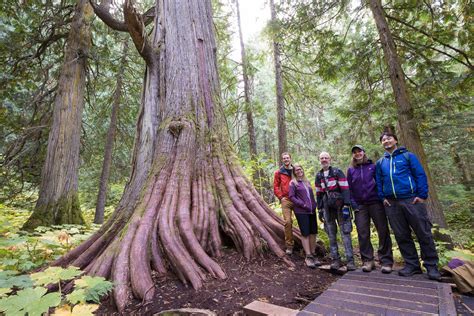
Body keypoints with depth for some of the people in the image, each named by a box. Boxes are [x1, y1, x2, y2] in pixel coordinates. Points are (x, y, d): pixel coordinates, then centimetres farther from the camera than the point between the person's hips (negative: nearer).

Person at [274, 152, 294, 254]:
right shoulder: (279, 173, 5)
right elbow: (275, 187, 5)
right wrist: (281, 197, -4)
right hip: (286, 200, -2)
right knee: (288, 222, -7)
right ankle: (289, 245, 6)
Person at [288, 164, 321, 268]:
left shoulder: (307, 182, 17)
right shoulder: (293, 183, -1)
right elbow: (291, 197, -7)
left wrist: (314, 205, 7)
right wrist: (303, 205, -14)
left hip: (312, 211, 6)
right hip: (301, 212, -6)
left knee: (313, 232, 8)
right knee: (305, 233, -2)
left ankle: (312, 254, 20)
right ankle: (308, 257, 7)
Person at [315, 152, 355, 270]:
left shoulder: (337, 172, -2)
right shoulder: (319, 176, 10)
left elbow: (345, 189, -9)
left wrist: (346, 206, -16)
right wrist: (319, 209, 11)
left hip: (340, 206, -4)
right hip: (327, 208, 4)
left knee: (345, 232, -4)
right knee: (331, 234, 7)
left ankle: (350, 260, 3)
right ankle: (335, 259, 15)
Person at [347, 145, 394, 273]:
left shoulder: (373, 166, 6)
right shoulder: (350, 170, 10)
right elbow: (349, 189, 7)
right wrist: (354, 205, -1)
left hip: (376, 203, -1)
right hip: (360, 206, 1)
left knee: (383, 231, 1)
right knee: (363, 234, 2)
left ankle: (386, 261, 12)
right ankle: (367, 260, 12)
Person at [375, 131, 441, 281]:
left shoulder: (408, 156, 4)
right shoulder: (380, 162, 14)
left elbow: (420, 175, -2)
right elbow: (379, 182, 16)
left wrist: (422, 195, -10)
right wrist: (382, 198, 5)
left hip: (411, 200, -3)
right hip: (391, 204, 4)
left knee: (424, 233, 1)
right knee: (402, 236, 8)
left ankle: (431, 266, 15)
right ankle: (412, 264, 19)